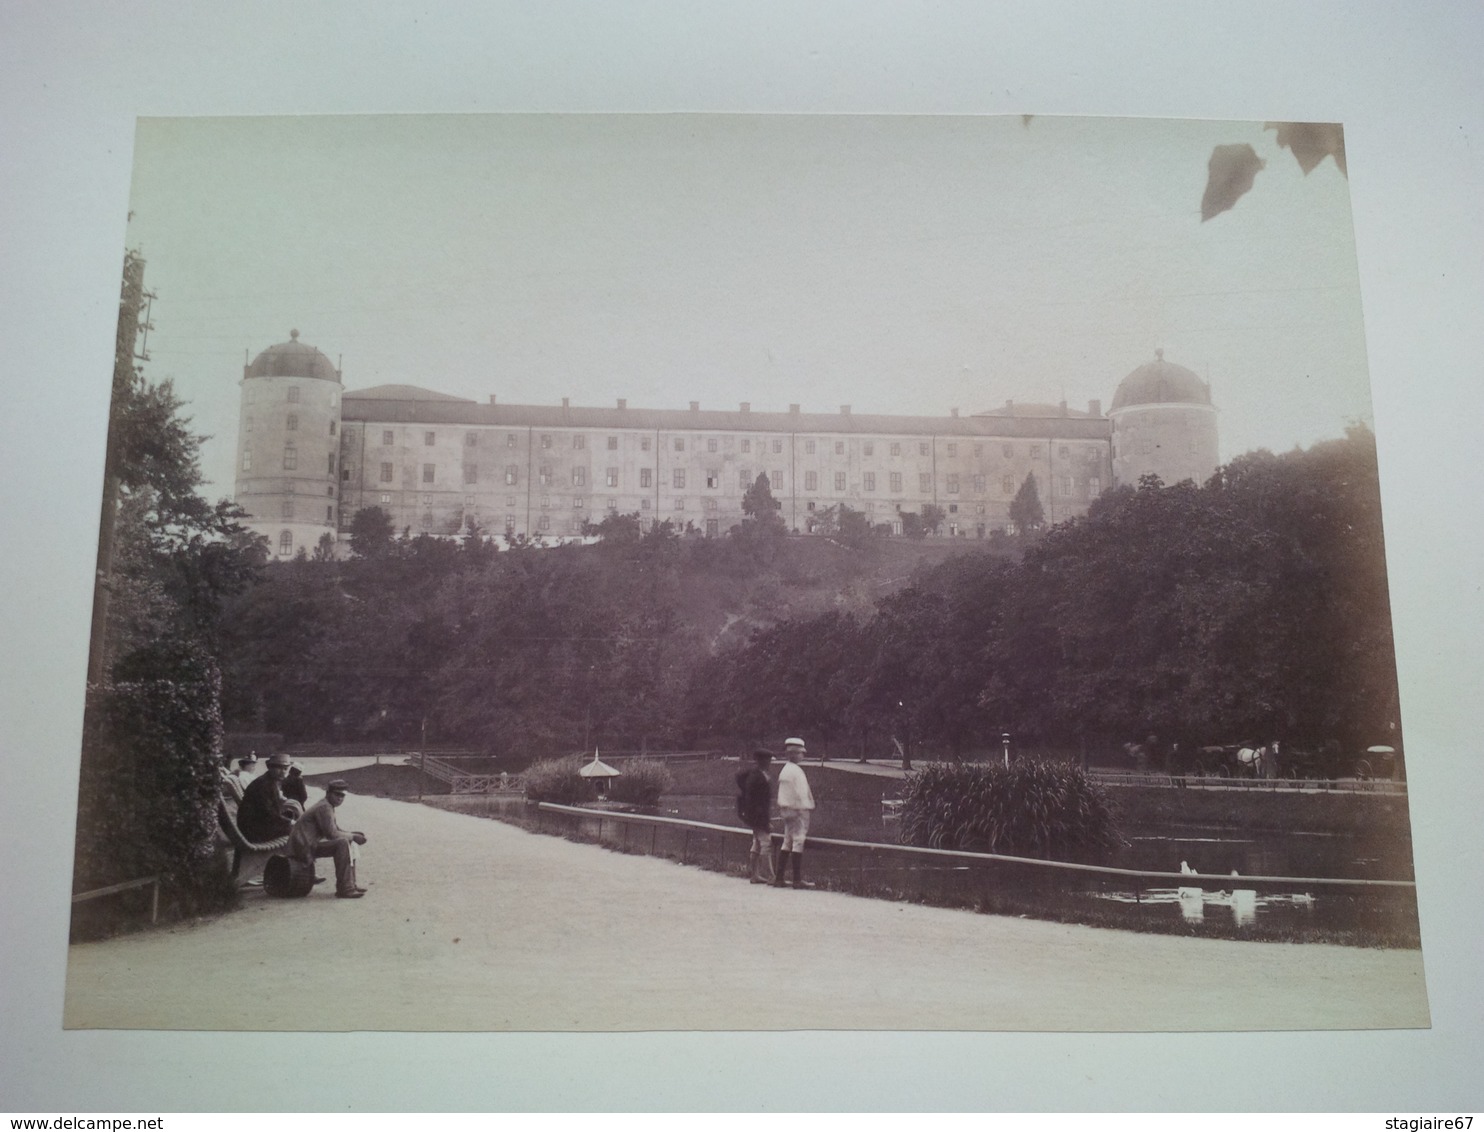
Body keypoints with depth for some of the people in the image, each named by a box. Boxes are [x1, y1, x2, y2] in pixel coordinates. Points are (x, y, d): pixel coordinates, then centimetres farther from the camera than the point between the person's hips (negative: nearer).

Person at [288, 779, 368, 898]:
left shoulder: (327, 806, 17)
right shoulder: (324, 807, -15)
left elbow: (337, 830, 23)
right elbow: (332, 834, -22)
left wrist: (353, 834, 6)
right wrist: (353, 836, -11)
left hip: (311, 844, 11)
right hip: (305, 847, -11)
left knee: (350, 843, 13)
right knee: (343, 843, -26)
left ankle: (351, 884, 12)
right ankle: (344, 888, -24)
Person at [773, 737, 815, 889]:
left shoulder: (784, 770, 14)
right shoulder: (796, 771, -13)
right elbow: (800, 794, -15)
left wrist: (783, 810, 19)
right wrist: (804, 811, -13)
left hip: (786, 811, 9)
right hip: (797, 810, -9)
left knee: (787, 843, 12)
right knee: (798, 842, -6)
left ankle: (778, 878, 11)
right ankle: (798, 880, -6)